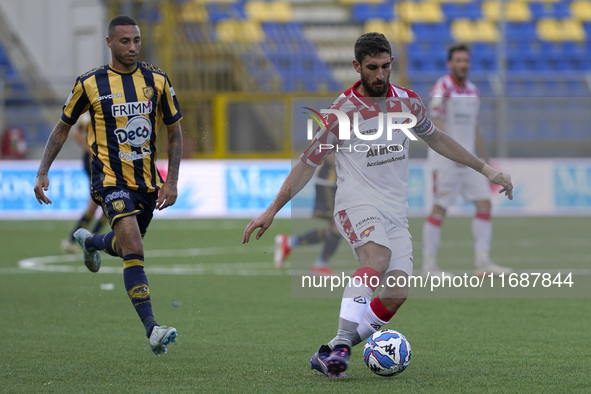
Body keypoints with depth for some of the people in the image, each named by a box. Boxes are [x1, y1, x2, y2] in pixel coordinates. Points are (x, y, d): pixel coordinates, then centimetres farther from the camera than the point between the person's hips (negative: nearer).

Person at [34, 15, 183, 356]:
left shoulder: (157, 80, 0)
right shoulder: (90, 84, -7)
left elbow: (175, 130, 9)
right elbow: (63, 128, 6)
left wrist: (172, 181, 0)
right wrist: (43, 172, 0)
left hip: (148, 180, 5)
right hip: (112, 180, -5)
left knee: (128, 246, 21)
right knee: (134, 250, -22)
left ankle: (90, 241, 57)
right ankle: (152, 330, -27)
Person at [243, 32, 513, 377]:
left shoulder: (408, 102, 6)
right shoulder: (343, 111, -6)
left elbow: (435, 138, 25)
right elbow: (308, 163, 1)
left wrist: (486, 169, 25)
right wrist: (271, 212, -1)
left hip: (396, 213, 5)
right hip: (357, 204, -5)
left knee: (397, 294, -14)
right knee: (378, 257, -36)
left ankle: (329, 354, -3)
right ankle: (341, 345, -40)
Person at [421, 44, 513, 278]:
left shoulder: (472, 91, 13)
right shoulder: (442, 88, -10)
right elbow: (435, 123, -21)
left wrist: (486, 161, 20)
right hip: (444, 160, -7)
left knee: (484, 204, 0)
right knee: (440, 209, -6)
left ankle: (482, 262, 2)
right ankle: (429, 265, 0)